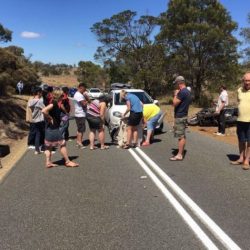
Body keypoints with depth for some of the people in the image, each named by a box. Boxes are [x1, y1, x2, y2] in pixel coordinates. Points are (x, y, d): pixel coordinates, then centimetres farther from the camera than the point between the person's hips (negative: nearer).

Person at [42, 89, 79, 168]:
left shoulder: (55, 104, 12)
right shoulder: (53, 103, -16)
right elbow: (44, 111, -29)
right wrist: (50, 119, -20)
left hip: (50, 128, 10)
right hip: (53, 128, -10)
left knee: (49, 145, 11)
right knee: (62, 144, -3)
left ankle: (48, 162, 15)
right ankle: (67, 161, 4)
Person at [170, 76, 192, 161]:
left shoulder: (182, 92, -19)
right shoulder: (187, 91, 13)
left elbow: (175, 103, -18)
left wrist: (175, 95, -8)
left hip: (180, 117, -10)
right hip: (183, 115, 10)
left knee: (180, 136, -7)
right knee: (182, 136, 14)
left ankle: (179, 155, -3)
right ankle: (181, 153, 22)